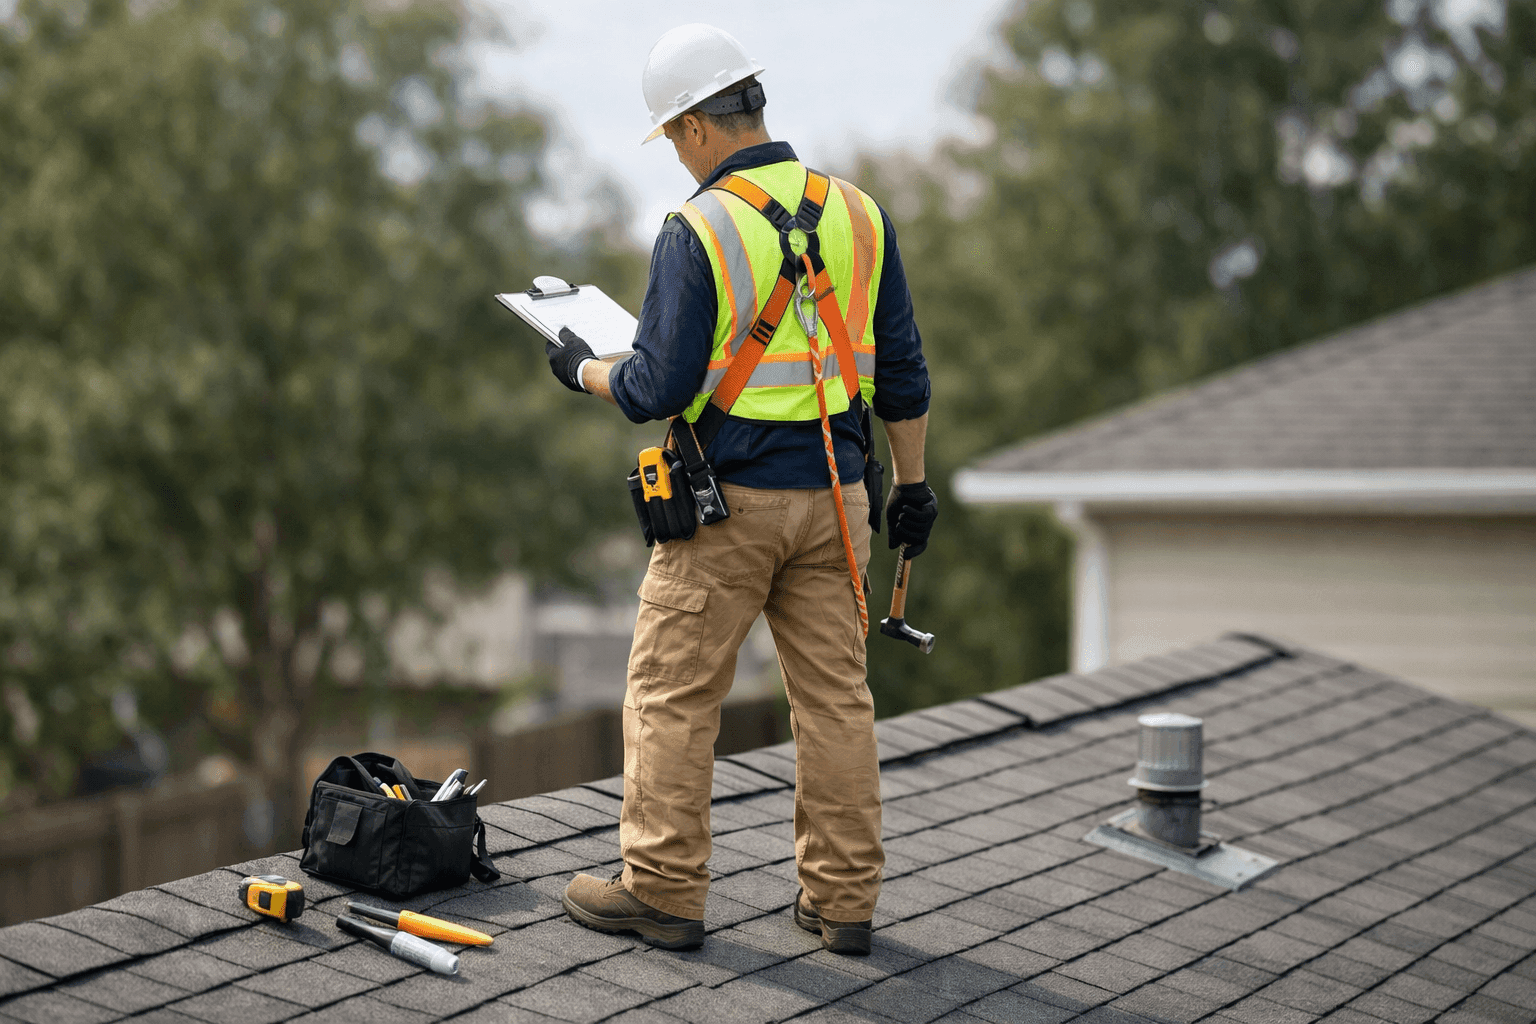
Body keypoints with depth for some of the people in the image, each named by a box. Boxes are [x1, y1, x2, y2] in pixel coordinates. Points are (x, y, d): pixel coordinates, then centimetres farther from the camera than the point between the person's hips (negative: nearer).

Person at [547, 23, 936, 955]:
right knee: (835, 693, 10)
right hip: (834, 496, 5)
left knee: (673, 693, 6)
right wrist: (912, 483, 18)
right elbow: (902, 370, 9)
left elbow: (659, 388, -14)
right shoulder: (858, 215, 4)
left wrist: (586, 370, 6)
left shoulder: (700, 231, -13)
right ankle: (844, 899, 14)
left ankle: (664, 889, 10)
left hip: (729, 501, -5)